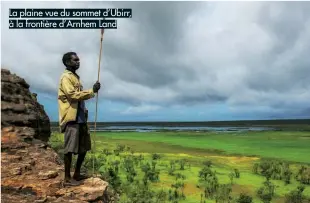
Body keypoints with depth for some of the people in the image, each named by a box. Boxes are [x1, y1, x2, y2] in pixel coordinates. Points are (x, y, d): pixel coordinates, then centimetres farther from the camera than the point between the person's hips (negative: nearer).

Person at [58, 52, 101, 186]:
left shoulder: (75, 77, 21)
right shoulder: (66, 77, -7)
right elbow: (73, 95, -20)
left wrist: (85, 112, 18)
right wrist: (92, 91, -19)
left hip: (81, 118, 10)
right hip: (71, 119, -10)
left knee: (84, 147, 13)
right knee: (70, 148, -5)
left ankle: (77, 174, 24)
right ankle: (67, 178, 5)